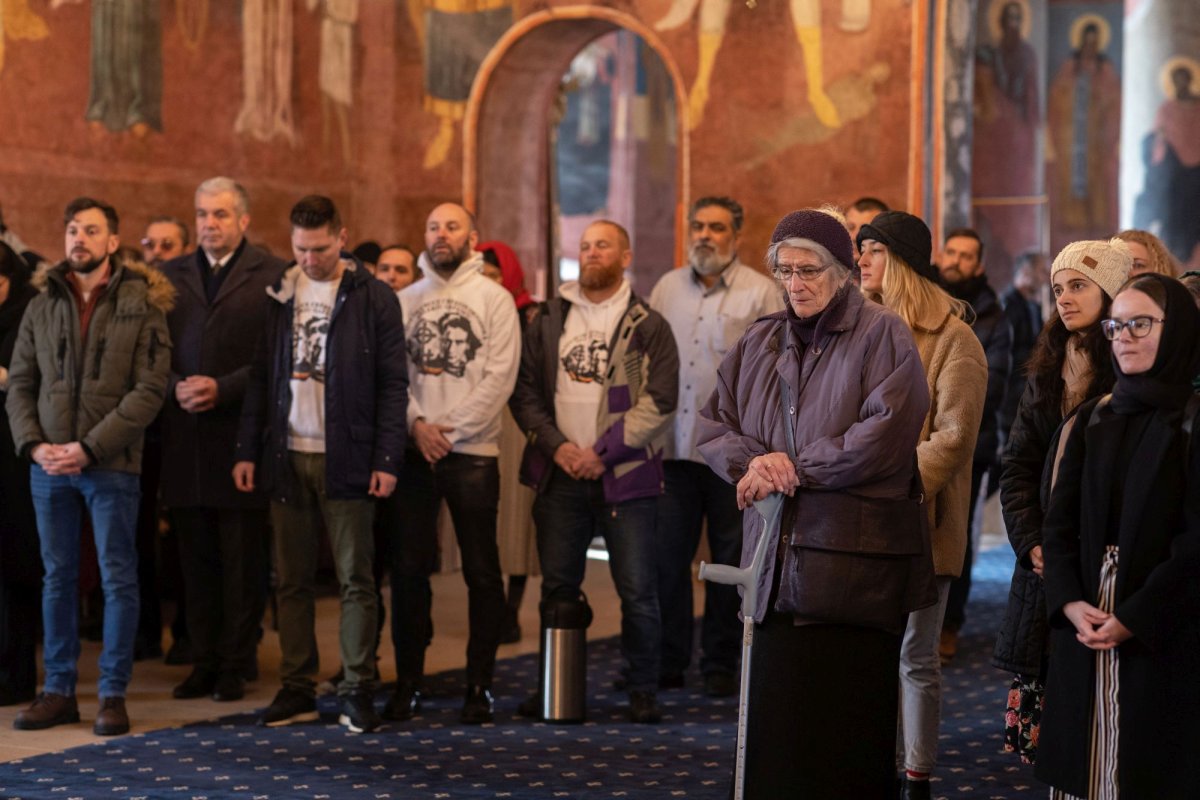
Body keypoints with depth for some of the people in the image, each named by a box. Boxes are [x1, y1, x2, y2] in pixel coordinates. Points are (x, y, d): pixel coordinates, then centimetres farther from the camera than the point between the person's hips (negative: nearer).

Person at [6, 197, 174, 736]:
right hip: (49, 466, 4)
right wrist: (33, 444, -7)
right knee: (57, 577, 10)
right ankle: (59, 691, 18)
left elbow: (149, 390, -9)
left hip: (110, 464, -4)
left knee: (117, 579, 2)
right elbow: (20, 384, 10)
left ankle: (113, 694, 10)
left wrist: (90, 447, -15)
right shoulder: (42, 306, 10)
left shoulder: (143, 305, -3)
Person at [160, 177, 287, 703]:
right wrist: (176, 387, -8)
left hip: (241, 436, -4)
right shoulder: (170, 276, 13)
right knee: (196, 560, 9)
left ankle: (236, 665, 11)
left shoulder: (271, 275, -1)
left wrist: (222, 388, -14)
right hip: (186, 439, 4)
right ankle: (203, 663, 16)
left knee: (242, 560, 3)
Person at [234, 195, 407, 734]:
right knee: (292, 580, 7)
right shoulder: (278, 297, 10)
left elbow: (392, 383, -3)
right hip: (286, 456, 4)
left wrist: (387, 458, -10)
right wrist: (247, 450, 4)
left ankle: (358, 690, 7)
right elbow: (260, 378, 11)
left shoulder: (373, 298, -1)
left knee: (355, 580, 1)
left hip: (346, 459, -4)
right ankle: (297, 689, 13)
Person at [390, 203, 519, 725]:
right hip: (414, 450, 3)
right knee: (408, 568, 3)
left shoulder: (494, 299, 2)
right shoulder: (405, 301, 13)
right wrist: (416, 422, -9)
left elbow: (500, 377, -6)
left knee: (481, 571, 1)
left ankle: (479, 683, 8)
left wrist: (452, 430, -12)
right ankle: (408, 680, 12)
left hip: (472, 451, -3)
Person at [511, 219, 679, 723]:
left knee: (638, 591, -2)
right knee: (557, 587, 8)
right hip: (561, 475, 3)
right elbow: (524, 390, 9)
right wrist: (555, 444, -6)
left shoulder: (648, 327, 1)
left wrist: (602, 452, -13)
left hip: (625, 477, -3)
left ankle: (643, 691, 10)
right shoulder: (549, 321, 11)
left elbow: (659, 402, -7)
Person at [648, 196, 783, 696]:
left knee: (729, 561, 6)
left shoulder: (761, 293, 0)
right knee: (667, 557, 4)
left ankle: (721, 664, 16)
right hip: (673, 447, 3)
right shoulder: (667, 288, 11)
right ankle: (668, 662, 15)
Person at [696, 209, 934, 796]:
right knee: (776, 720, 4)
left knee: (850, 725, -1)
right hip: (777, 560, 5)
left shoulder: (882, 334, -2)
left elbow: (885, 432, -14)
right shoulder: (759, 342, 16)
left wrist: (796, 467, -12)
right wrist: (750, 461, -8)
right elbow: (713, 423, 14)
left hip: (855, 565, -5)